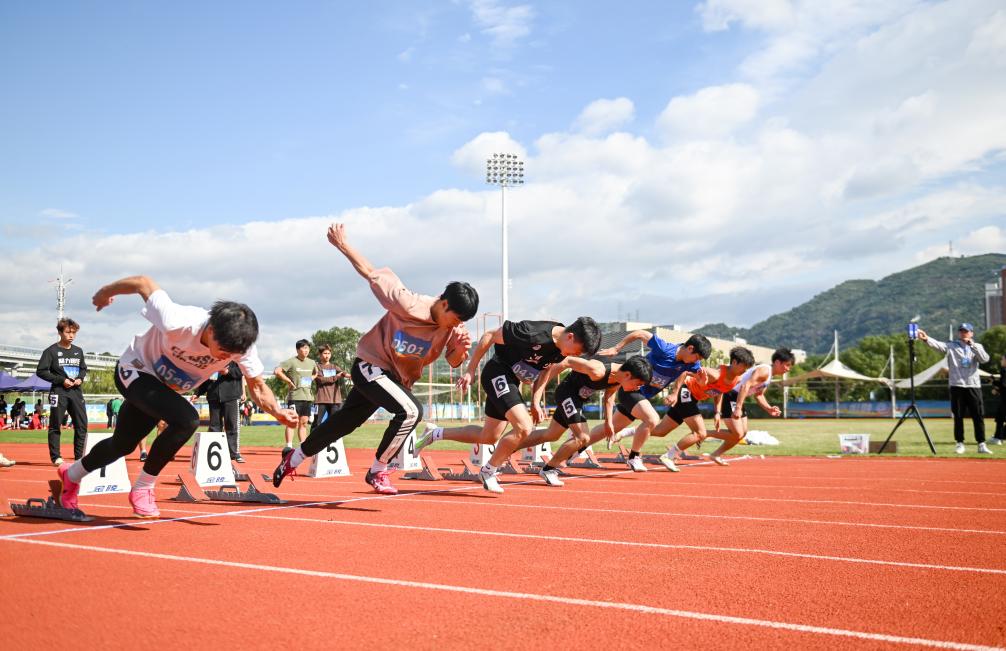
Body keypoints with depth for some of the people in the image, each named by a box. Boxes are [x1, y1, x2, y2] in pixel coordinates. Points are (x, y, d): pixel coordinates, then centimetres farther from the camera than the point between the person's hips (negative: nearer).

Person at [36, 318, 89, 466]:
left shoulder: (78, 351, 12)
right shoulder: (51, 351, -4)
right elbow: (41, 371, -7)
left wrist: (80, 378, 2)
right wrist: (61, 380, -13)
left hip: (76, 391, 5)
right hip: (59, 392, -5)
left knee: (82, 425, 2)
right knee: (55, 425, 1)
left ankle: (79, 456, 10)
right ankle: (55, 457, 9)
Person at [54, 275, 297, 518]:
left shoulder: (241, 344, -27)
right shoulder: (178, 323, -41)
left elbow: (257, 386, -15)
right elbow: (144, 282, -28)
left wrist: (277, 411, -34)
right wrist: (106, 292, -9)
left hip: (166, 389, 6)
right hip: (135, 371, -6)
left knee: (122, 445, 22)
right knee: (187, 420, -31)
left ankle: (72, 474, 52)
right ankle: (142, 489, -11)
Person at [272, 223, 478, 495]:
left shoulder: (455, 326, -12)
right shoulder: (409, 305, -29)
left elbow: (452, 361, -3)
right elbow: (373, 274, -21)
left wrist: (461, 349, -26)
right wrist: (342, 244, -15)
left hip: (399, 378, 7)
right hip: (370, 365, -7)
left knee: (344, 422, 18)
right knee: (410, 410, -28)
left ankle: (294, 460, 39)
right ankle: (378, 472, -10)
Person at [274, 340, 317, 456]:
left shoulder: (312, 362, 13)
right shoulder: (291, 361, -6)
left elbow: (316, 373, 32)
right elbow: (277, 371, -14)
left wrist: (311, 379, 13)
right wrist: (289, 381, -11)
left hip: (308, 397, 6)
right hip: (295, 396, -6)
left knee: (304, 423, 9)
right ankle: (288, 446, -14)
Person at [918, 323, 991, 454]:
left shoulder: (977, 347, 11)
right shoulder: (951, 346, 5)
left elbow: (984, 359, -8)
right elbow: (937, 345, -15)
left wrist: (972, 345, -15)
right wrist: (926, 339, -35)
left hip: (973, 386, 1)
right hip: (957, 386, -1)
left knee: (978, 416, 1)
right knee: (958, 416, 3)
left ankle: (981, 445, 7)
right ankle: (960, 443, 11)